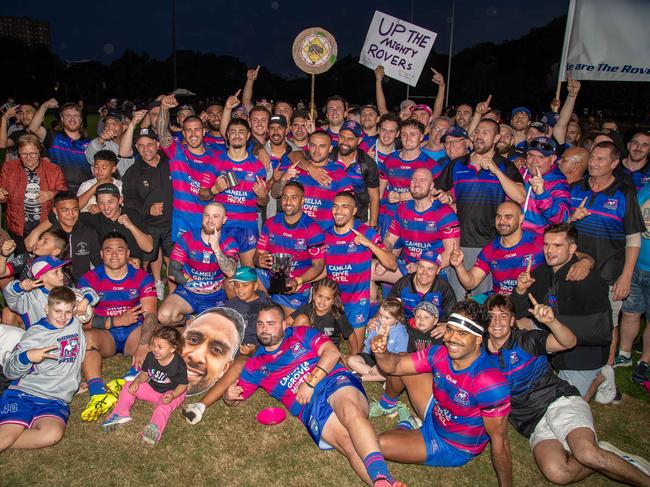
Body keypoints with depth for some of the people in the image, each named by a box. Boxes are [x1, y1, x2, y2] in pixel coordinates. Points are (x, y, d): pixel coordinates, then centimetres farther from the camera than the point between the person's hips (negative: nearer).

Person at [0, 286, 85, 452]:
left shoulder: (77, 324, 12)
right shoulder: (34, 333, 4)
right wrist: (27, 357, -15)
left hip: (56, 400, 2)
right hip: (23, 391, -2)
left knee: (52, 434, -32)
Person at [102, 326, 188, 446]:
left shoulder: (178, 364, -24)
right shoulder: (151, 356, -9)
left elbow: (183, 385, -15)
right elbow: (145, 374, 5)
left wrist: (173, 395, -33)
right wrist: (137, 381, -17)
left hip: (171, 393, -6)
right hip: (152, 388, 6)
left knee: (164, 406, -37)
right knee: (128, 387, -4)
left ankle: (156, 428, -60)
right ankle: (120, 415, -15)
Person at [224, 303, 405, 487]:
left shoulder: (301, 334, 17)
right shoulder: (255, 365, 24)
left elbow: (332, 352, 4)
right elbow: (236, 397, 24)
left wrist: (310, 383, -7)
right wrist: (230, 395, -2)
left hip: (335, 382, -1)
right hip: (309, 406, 1)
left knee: (350, 412, -38)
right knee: (348, 441, -30)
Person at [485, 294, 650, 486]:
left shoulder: (527, 340, -1)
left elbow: (569, 342, -15)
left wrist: (551, 321, -34)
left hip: (560, 401, -2)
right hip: (534, 425, 2)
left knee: (587, 453, -32)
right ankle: (602, 459, -2)